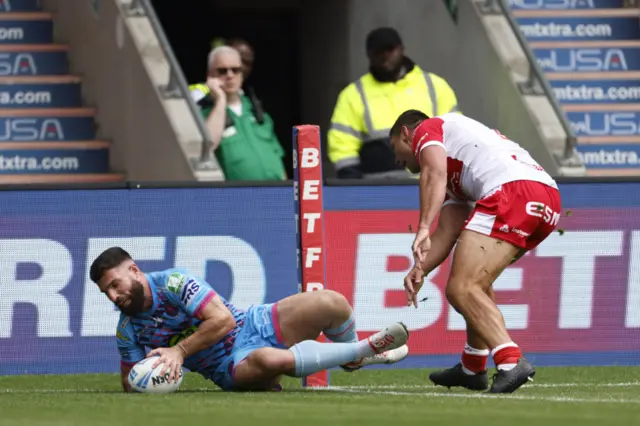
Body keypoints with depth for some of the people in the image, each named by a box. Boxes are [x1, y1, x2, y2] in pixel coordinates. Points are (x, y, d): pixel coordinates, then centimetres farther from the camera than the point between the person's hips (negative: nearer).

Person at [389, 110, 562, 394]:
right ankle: (473, 368, 37)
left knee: (462, 289, -15)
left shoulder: (426, 130, 14)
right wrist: (419, 271, 14)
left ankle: (511, 362, -31)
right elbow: (447, 233, 28)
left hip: (511, 189, -10)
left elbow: (434, 173, -9)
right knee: (475, 281, 30)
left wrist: (423, 229, -20)